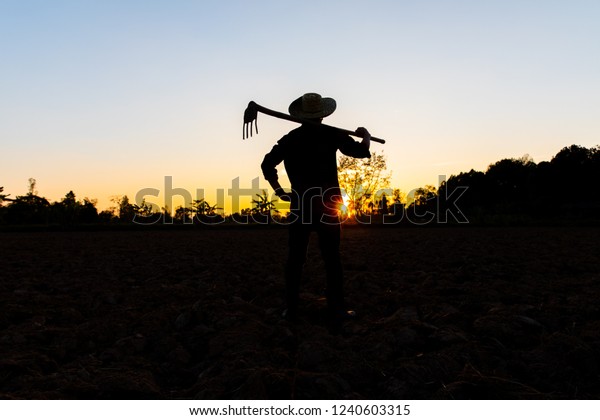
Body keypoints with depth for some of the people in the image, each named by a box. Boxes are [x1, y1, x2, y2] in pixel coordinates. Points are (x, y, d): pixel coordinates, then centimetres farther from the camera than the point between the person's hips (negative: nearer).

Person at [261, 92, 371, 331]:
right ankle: (336, 312, 6)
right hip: (327, 205, -2)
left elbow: (267, 164, -1)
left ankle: (291, 310, 13)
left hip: (299, 205, 2)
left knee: (295, 259, 9)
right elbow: (360, 151, 1)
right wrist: (366, 137, 22)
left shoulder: (290, 138, 5)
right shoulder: (330, 135, -2)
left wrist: (279, 191, 6)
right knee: (332, 260, 4)